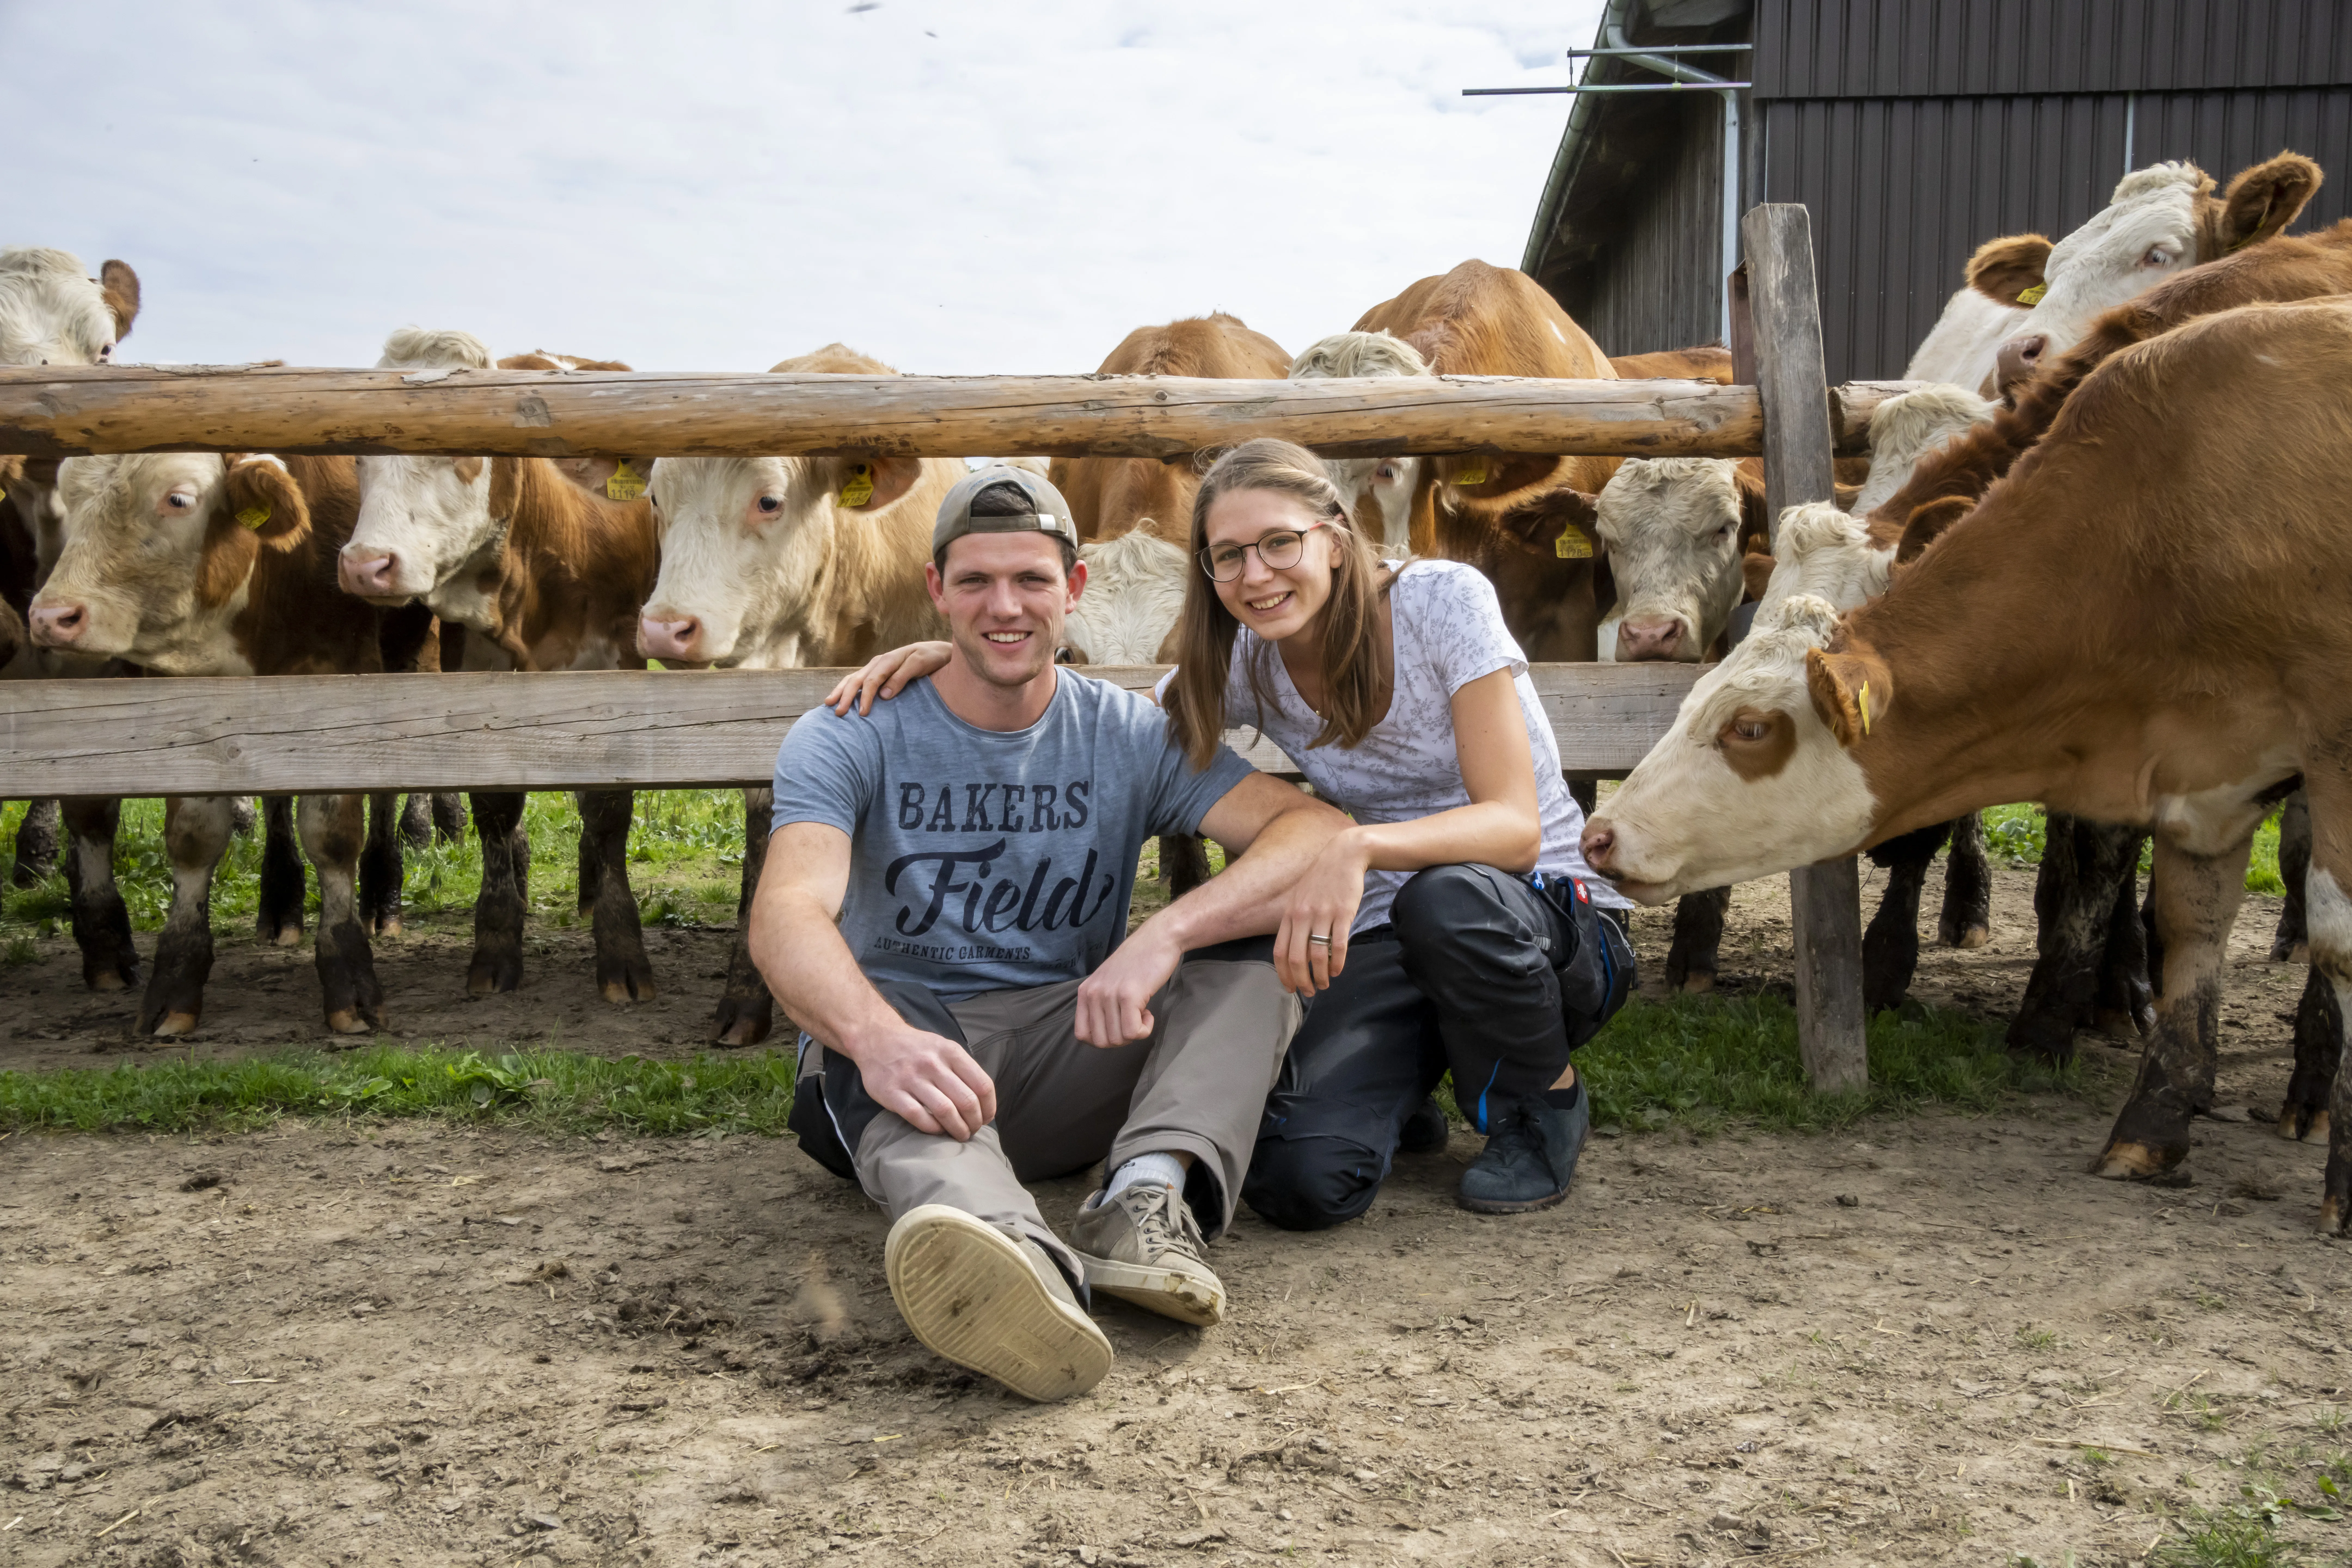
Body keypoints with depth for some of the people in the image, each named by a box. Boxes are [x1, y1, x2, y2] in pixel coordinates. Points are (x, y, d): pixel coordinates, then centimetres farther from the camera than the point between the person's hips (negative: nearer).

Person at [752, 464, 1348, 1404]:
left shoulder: (1132, 736, 3)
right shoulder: (847, 742, -2)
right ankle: (1017, 1254, -66)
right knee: (870, 1006, -37)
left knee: (1260, 925, -16)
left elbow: (1322, 831, -11)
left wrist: (1166, 935, -30)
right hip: (900, 1063, -2)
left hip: (1072, 1065, 2)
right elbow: (788, 914, -22)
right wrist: (876, 1036, -45)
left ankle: (1148, 1194, -40)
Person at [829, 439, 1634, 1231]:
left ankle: (1544, 1103, -8)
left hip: (1555, 926, -2)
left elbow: (1515, 826, -24)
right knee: (1301, 1182, -25)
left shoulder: (1443, 600, -16)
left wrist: (1361, 846, -42)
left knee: (1447, 897, -40)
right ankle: (1398, 1093, 12)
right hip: (1383, 942, 3)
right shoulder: (1244, 659, -2)